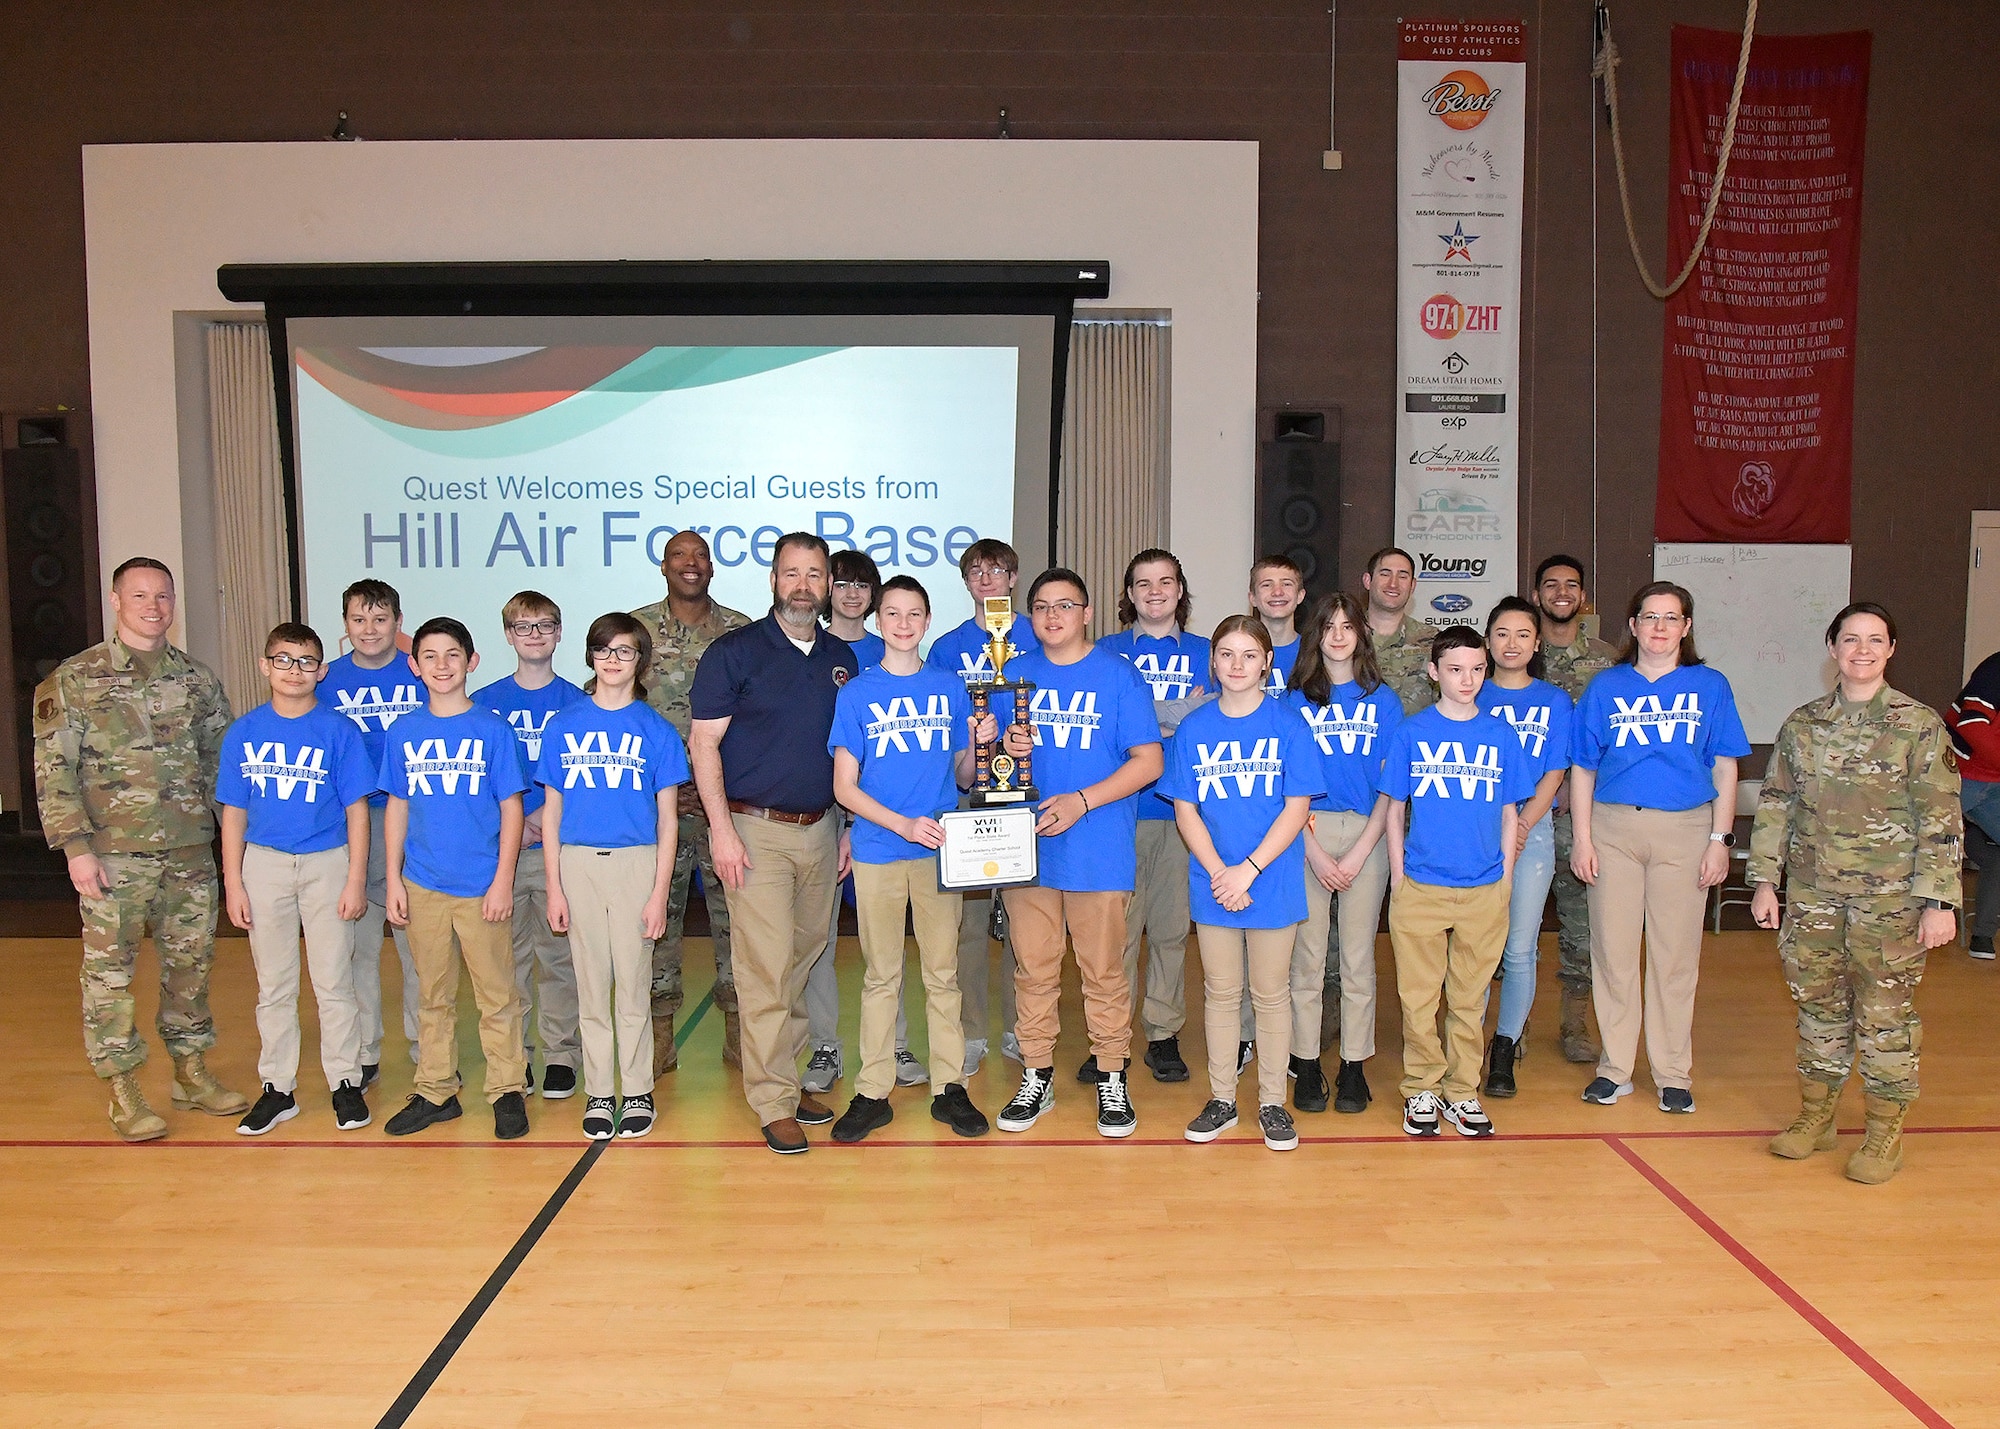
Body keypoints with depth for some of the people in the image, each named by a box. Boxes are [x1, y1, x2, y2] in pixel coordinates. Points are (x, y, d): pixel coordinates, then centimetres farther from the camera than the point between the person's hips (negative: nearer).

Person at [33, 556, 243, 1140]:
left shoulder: (197, 679, 8)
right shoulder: (73, 681, -3)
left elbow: (222, 758, 14)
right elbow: (53, 772, -6)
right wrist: (76, 847, -12)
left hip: (190, 853, 4)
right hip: (113, 855, -3)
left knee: (191, 964, 11)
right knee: (109, 971, 3)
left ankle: (192, 1074, 26)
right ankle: (124, 1092, 15)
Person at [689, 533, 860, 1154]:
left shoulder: (842, 659, 12)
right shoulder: (735, 651, -3)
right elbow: (705, 742, -6)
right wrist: (723, 829, -14)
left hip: (819, 830, 5)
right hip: (755, 829, -5)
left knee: (801, 963, 11)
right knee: (768, 969, -6)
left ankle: (785, 1076, 23)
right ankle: (774, 1103, 1)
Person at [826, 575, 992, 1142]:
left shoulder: (951, 688, 7)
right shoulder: (857, 694, 2)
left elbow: (962, 777, 11)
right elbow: (844, 786, -2)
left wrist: (979, 745, -10)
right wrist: (904, 824, -15)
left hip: (939, 851, 1)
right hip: (877, 853, -1)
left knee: (943, 972, 6)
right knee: (880, 976, 7)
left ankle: (949, 1086, 16)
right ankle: (873, 1091, 16)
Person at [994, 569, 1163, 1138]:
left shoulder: (1119, 676, 0)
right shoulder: (1015, 677, 11)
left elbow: (1148, 762, -5)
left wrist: (1081, 801, -15)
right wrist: (1007, 747, -6)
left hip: (1099, 849, -3)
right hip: (1025, 845, 3)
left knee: (1104, 970, 4)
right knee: (1033, 968, 8)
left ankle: (1112, 1081, 17)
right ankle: (1036, 1078, 20)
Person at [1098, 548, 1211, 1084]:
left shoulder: (1205, 653, 13)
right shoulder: (1107, 651, 9)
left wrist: (1143, 714, -9)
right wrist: (1181, 711, -10)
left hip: (1183, 808, 1)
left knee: (1171, 925, 6)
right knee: (1117, 923, -2)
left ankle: (1163, 1034, 17)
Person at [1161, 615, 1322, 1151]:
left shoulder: (1288, 724, -3)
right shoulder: (1194, 728, 3)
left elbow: (1296, 809, -7)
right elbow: (1186, 811, 1)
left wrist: (1247, 870, -14)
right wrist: (1219, 873, -11)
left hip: (1274, 881, -2)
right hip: (1213, 883, 2)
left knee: (1270, 995, 8)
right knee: (1220, 993, 11)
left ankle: (1272, 1102, 20)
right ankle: (1221, 1099, 23)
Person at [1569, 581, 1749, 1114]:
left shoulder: (1710, 686, 6)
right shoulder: (1607, 687, 7)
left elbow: (1725, 770, 6)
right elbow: (1583, 769, 7)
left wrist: (1720, 839, -2)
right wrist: (1583, 839, 0)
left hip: (1685, 830, -1)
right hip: (1613, 827, 1)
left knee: (1676, 954, 5)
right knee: (1613, 950, 4)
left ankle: (1673, 1074, 17)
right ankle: (1614, 1068, 17)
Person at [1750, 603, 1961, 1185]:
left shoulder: (1919, 726, -3)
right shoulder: (1801, 724, 6)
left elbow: (1941, 819, -5)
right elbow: (1775, 805, 10)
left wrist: (1938, 901, -10)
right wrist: (1765, 880, 6)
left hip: (1890, 896, -3)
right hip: (1813, 892, 3)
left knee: (1885, 1010, 3)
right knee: (1819, 1004, 12)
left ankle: (1885, 1131, 17)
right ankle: (1816, 1114, 26)